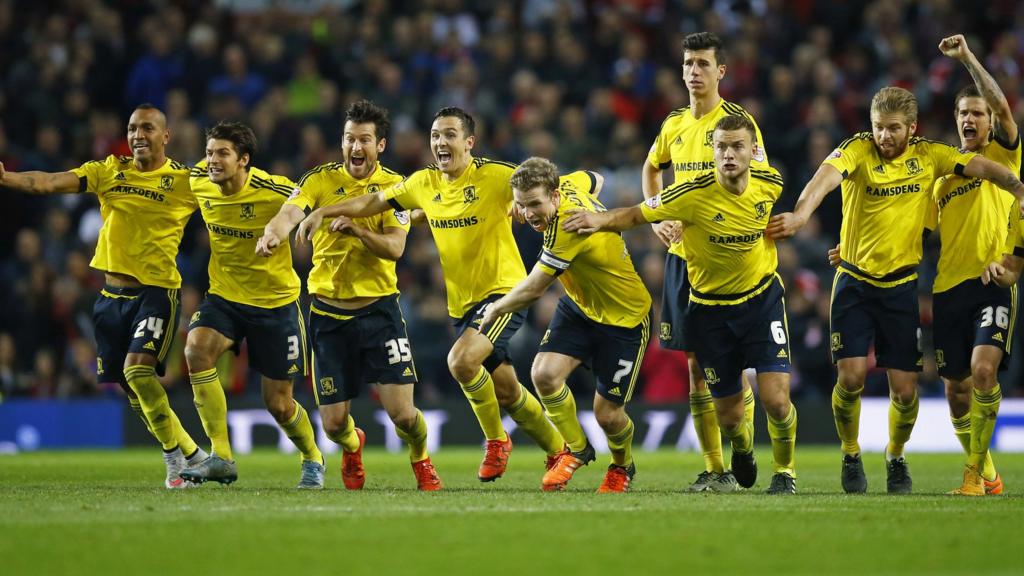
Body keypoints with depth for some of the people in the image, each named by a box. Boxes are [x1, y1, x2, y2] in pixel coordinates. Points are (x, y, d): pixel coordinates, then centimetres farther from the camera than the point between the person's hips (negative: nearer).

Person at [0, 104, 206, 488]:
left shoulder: (185, 180, -2)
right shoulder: (108, 171, 4)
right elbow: (51, 182, -7)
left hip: (157, 292, -5)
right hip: (112, 294, 5)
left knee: (138, 368, -23)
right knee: (135, 390, 8)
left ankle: (174, 455, -8)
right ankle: (192, 455, 25)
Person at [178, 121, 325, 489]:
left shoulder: (274, 191, -23)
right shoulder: (199, 183, -8)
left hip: (275, 302, -3)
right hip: (224, 296, 3)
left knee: (278, 404, 3)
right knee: (196, 348, -28)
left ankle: (313, 460, 37)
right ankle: (221, 457, -22)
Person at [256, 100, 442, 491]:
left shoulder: (394, 187, -1)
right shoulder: (320, 180, -2)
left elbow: (394, 247, -12)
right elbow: (290, 213, -20)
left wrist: (355, 228, -30)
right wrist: (273, 233, -43)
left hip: (378, 309, -1)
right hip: (328, 313, 1)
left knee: (402, 414, -10)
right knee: (333, 423, 1)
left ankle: (420, 458, 26)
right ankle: (352, 445, 39)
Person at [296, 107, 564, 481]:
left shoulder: (494, 176, -13)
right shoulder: (425, 183, 4)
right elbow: (374, 201, 16)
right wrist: (323, 212, 8)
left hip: (503, 292, -7)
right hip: (461, 303, 7)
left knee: (461, 359, -28)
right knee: (505, 391, 12)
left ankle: (496, 440, -5)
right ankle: (558, 451, 33)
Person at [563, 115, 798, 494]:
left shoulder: (770, 184, -11)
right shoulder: (693, 195, -22)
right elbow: (637, 215, -15)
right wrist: (601, 219, -30)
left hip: (762, 297, 1)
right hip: (710, 309, -1)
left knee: (775, 399, -14)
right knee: (728, 416, 6)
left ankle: (784, 472, 15)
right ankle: (743, 452, 44)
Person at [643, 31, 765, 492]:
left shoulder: (737, 121, -8)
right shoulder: (674, 125, 11)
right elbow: (652, 168, 30)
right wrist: (657, 216, 16)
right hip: (683, 257, 6)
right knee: (696, 364, 6)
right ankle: (713, 468, 11)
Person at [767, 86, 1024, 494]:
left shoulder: (928, 155, -3)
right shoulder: (858, 150, -12)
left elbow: (979, 166, -9)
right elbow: (826, 176, -31)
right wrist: (800, 213, -51)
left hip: (902, 284, 2)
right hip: (855, 281, -2)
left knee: (904, 389, -1)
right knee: (851, 375, -12)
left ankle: (896, 457, 27)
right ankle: (851, 455, 14)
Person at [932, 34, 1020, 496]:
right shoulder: (943, 174, 20)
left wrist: (968, 58, -16)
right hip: (948, 286, 5)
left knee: (983, 370, -23)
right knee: (956, 387, 5)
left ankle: (974, 469, -18)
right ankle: (985, 473, 20)